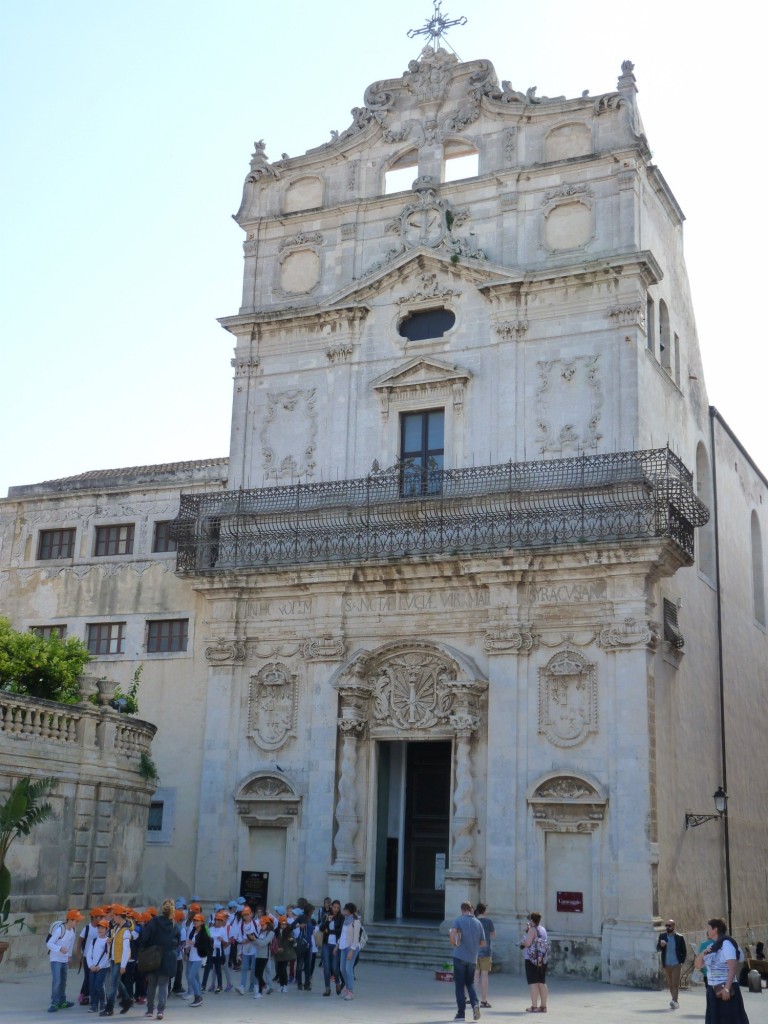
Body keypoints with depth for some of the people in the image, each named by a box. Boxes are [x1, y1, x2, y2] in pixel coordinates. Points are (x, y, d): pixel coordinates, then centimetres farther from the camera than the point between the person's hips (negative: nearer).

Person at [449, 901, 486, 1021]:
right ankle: (475, 1003, -7)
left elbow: (452, 934, -22)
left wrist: (454, 944, -3)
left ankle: (461, 1013, 4)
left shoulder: (458, 920, -5)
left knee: (460, 985, 5)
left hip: (460, 956, -4)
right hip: (473, 958, 4)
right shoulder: (478, 923, 7)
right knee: (470, 983, 17)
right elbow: (482, 943, 10)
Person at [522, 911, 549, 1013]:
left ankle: (534, 1007, -7)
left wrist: (523, 942, 1)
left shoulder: (532, 929, -11)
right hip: (543, 959, 8)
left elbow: (528, 943, -20)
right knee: (542, 982, 11)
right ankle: (543, 1006, 13)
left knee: (533, 982, -5)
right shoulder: (543, 929, 12)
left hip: (532, 959, -8)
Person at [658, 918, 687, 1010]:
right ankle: (675, 1002, 18)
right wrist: (661, 944, -21)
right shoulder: (662, 936, 3)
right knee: (670, 984, 9)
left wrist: (681, 962, -4)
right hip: (666, 965, 4)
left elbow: (684, 951, 2)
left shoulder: (679, 937, -5)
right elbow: (658, 948, 1)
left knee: (675, 983, -12)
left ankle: (674, 1001, -18)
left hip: (676, 964, -4)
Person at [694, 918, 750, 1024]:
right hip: (713, 989, 9)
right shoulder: (711, 946, 14)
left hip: (725, 989, -9)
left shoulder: (726, 943, -11)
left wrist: (727, 988, -25)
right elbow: (698, 964, 17)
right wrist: (702, 954, -4)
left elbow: (733, 967, -19)